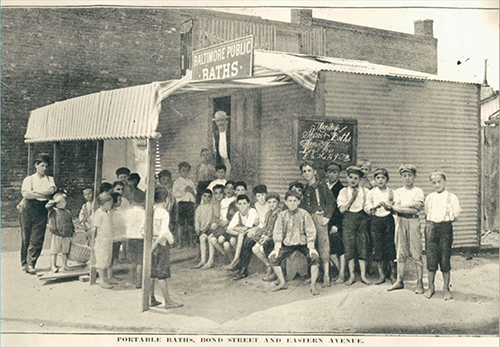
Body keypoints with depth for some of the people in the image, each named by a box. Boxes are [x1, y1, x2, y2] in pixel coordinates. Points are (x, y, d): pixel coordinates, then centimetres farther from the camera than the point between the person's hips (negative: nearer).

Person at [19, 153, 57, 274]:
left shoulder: (49, 179, 15)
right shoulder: (29, 179, 8)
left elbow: (52, 190, -6)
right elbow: (26, 194, -9)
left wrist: (34, 192, -8)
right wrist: (44, 194, -8)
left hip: (42, 210, 1)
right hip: (28, 209, -1)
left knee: (37, 239, -7)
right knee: (25, 237, 1)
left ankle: (30, 264, -5)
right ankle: (24, 263, 13)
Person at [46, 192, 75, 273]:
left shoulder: (68, 213, 11)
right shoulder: (53, 211, -2)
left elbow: (71, 224, 17)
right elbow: (47, 206, -22)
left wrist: (72, 234, 15)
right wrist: (55, 200, -17)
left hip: (66, 236, 4)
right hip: (56, 235, -4)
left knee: (65, 251, 12)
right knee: (54, 251, 0)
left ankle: (65, 265, 22)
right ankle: (53, 266, 7)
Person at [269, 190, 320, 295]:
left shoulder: (304, 214, -4)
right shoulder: (282, 215, 2)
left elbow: (310, 231, -6)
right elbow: (278, 232, 1)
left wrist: (311, 247, -16)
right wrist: (277, 247, -9)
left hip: (303, 243, -3)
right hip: (287, 243, 3)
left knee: (314, 257, -26)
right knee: (273, 257, -11)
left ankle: (313, 285, -13)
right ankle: (282, 283, 4)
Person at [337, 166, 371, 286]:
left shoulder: (365, 191, 8)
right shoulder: (343, 191, 7)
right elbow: (341, 209, -4)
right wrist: (352, 198, -6)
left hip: (362, 219, 0)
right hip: (348, 220, 0)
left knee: (362, 246, -2)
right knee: (349, 247, -2)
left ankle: (363, 275, 5)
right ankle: (352, 275, 7)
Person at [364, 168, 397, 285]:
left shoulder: (391, 192, 6)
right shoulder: (371, 193, 8)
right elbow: (367, 208, 3)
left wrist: (387, 206, -14)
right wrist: (375, 206, -14)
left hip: (388, 220, -1)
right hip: (375, 220, 1)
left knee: (390, 246, -2)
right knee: (377, 247, 0)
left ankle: (393, 274, 11)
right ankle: (381, 274, 12)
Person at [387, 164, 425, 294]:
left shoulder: (418, 191, 4)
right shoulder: (398, 191, 12)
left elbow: (418, 206, -10)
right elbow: (395, 208, -2)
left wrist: (401, 206, -9)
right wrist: (410, 208, -13)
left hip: (413, 222, -3)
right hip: (400, 222, 3)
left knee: (416, 254, -4)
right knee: (401, 253, 7)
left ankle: (419, 283, 0)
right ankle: (399, 281, 14)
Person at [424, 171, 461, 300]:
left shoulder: (451, 197, 2)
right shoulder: (429, 197, 11)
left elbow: (455, 216, 5)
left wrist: (446, 220, -6)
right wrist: (429, 222, 4)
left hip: (445, 228, -2)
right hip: (432, 228, 2)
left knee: (445, 259, 0)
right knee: (431, 258, 1)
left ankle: (446, 288, 12)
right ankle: (431, 287, 13)